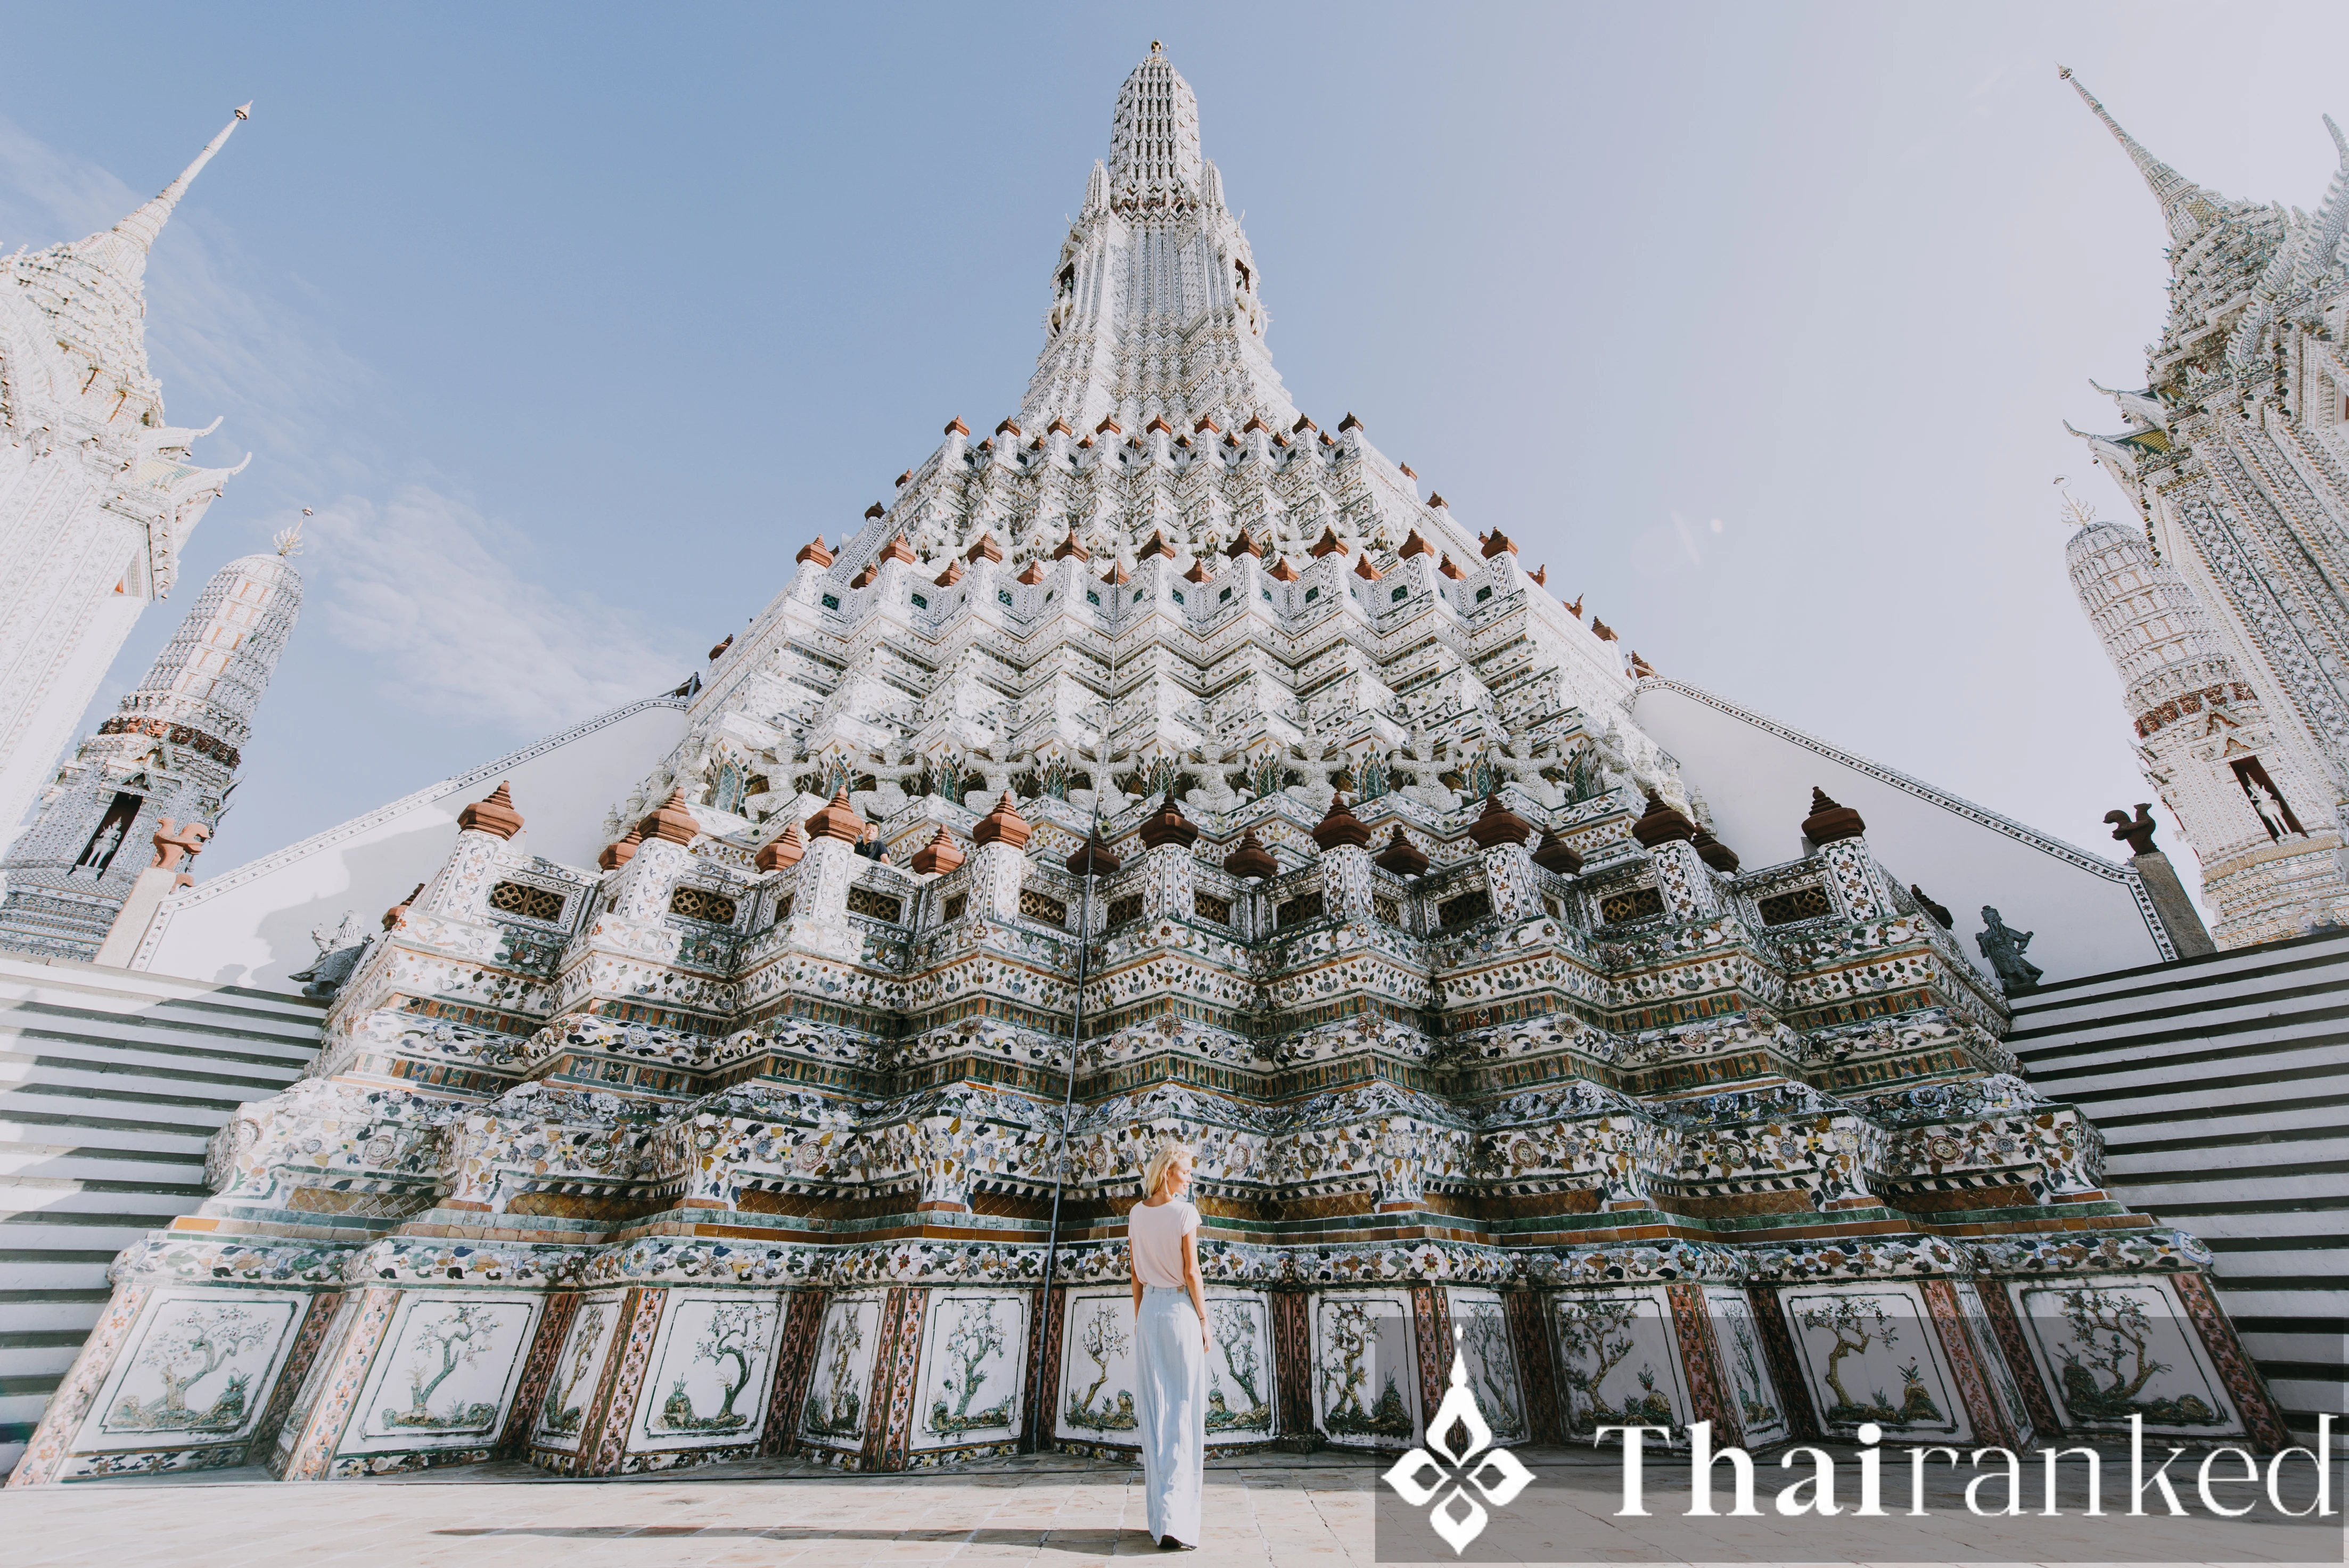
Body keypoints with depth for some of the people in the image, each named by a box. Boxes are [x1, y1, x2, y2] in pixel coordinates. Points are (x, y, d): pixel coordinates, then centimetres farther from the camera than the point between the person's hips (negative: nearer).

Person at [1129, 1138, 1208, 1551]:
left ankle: (1159, 1516, 20)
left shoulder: (1136, 1215, 4)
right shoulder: (1185, 1212, -13)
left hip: (1149, 1311, 6)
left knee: (1154, 1412, 11)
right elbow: (1192, 1274, -13)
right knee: (1184, 1413, 0)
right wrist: (1204, 1322, -4)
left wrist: (1139, 1320, 16)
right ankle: (1175, 1521, -2)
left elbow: (1136, 1275, 9)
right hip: (1181, 1311, -5)